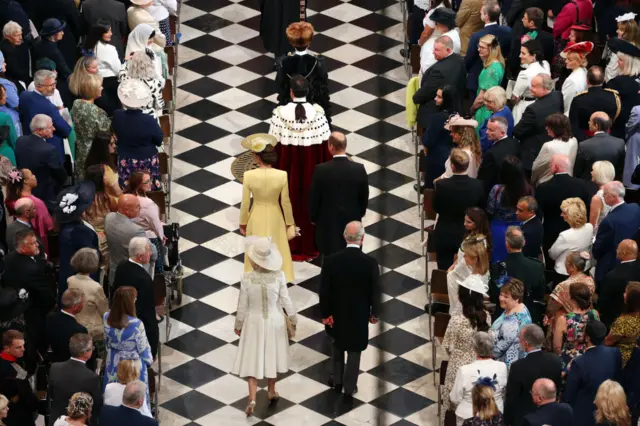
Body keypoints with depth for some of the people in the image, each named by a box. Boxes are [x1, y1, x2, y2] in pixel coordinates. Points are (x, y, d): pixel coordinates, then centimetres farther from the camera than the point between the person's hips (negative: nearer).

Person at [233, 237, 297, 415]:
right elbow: (285, 300, -8)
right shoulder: (278, 275, -18)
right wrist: (293, 319, 8)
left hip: (254, 322, -1)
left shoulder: (247, 278, -20)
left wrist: (238, 324, 6)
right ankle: (271, 392, 37)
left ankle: (252, 399, -3)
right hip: (274, 321, 1)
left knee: (253, 359, 7)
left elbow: (242, 305, -11)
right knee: (271, 355, 21)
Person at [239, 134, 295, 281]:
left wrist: (243, 222, 5)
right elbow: (285, 202, -9)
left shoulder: (249, 176, -20)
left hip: (256, 218, 0)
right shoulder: (282, 176, -19)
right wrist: (289, 222, 6)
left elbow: (245, 203, -11)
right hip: (275, 218, 0)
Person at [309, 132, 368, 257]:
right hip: (352, 223, 2)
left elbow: (313, 198, -7)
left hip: (328, 225, -2)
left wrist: (314, 218, 11)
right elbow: (364, 198, 2)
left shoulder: (321, 170, -16)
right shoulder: (359, 169, -9)